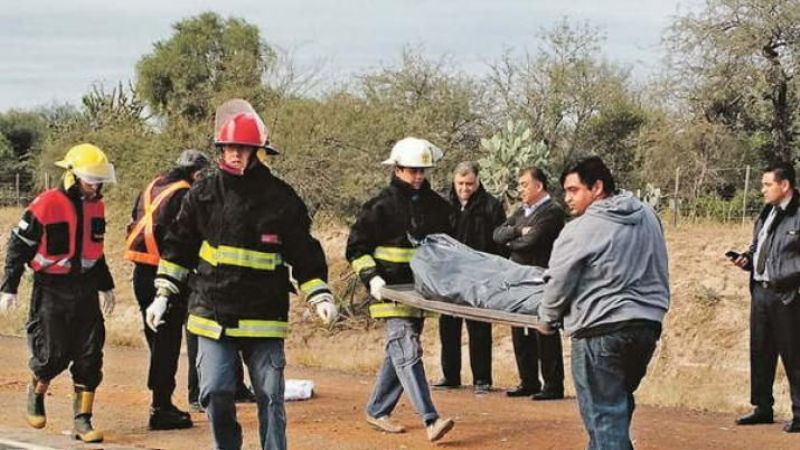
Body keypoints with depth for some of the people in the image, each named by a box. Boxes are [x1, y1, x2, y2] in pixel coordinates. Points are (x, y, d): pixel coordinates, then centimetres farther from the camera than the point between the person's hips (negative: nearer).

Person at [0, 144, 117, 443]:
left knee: (90, 354, -1)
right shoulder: (46, 205, -14)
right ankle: (36, 393, 30)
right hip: (52, 289, -5)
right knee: (53, 354, -3)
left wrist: (105, 286, 27)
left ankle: (82, 421, 5)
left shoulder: (95, 205, 6)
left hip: (85, 289, 6)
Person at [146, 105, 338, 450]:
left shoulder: (281, 198, 0)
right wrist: (163, 296, 10)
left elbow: (304, 253, 6)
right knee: (216, 393, -1)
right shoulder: (203, 195, 4)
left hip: (264, 317, -1)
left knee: (270, 397, 1)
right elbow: (177, 247, 12)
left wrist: (320, 297, -3)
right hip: (212, 314, 1)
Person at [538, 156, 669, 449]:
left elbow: (558, 284, -3)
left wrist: (547, 316, 14)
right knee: (618, 408, 20)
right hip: (648, 326, 7)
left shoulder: (580, 230, -11)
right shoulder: (648, 217, 10)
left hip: (601, 333, -7)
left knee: (604, 417, -3)